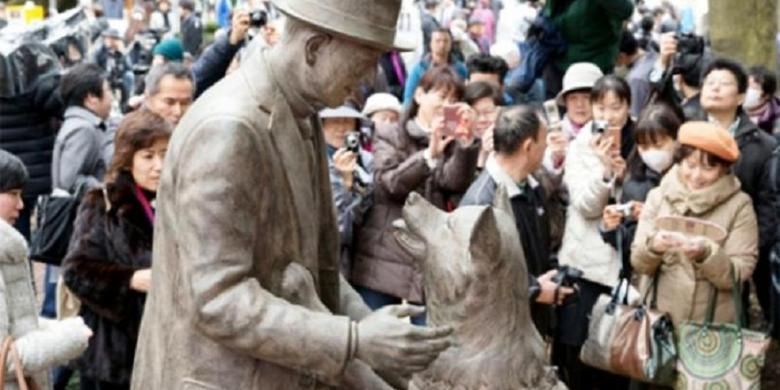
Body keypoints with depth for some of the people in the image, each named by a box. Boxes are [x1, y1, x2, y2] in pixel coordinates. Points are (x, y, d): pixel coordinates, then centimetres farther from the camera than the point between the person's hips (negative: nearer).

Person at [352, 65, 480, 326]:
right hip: (383, 262, -2)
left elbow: (456, 183, -8)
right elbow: (389, 183, -11)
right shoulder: (389, 136, 5)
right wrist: (429, 154, -24)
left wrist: (466, 141, -22)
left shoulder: (453, 144, 11)